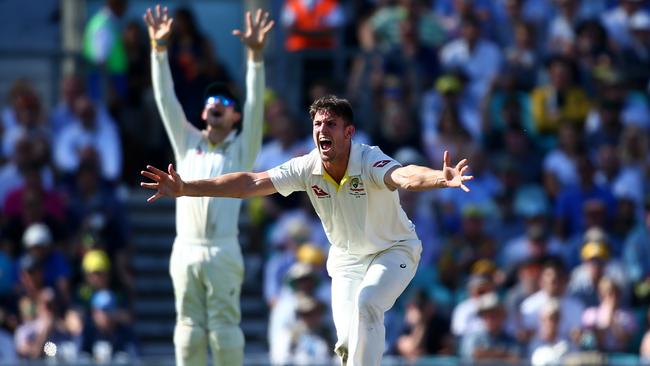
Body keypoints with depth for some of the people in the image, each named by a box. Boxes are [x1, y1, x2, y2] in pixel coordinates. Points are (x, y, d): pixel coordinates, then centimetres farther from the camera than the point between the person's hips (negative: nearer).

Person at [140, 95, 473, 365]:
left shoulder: (370, 162, -31)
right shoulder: (307, 168, -17)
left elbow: (404, 176, -52)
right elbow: (250, 183, -20)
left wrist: (442, 179, -75)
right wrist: (185, 188, -27)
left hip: (394, 251, -5)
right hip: (347, 257, 5)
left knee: (366, 302, -31)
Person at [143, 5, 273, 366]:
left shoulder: (243, 149, 7)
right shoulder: (188, 143, 16)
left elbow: (255, 105, -5)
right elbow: (166, 100, 10)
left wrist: (255, 55, -17)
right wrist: (159, 48, 1)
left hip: (223, 251, -3)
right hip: (185, 250, 3)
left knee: (224, 329, -6)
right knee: (189, 329, 3)